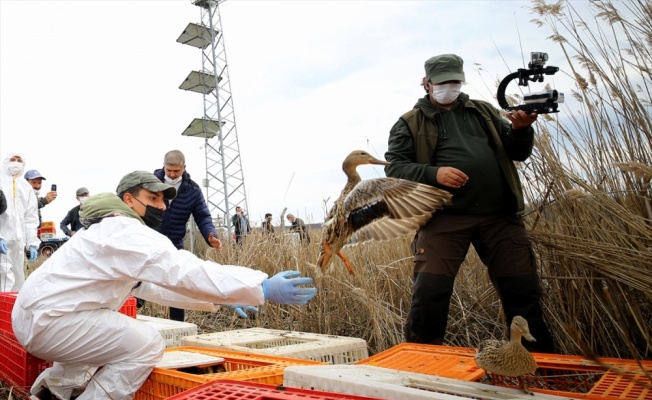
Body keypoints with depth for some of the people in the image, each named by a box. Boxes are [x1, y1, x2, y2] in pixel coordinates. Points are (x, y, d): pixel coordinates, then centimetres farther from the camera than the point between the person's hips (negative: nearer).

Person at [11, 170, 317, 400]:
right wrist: (262, 289, -33)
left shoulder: (115, 232, 14)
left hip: (38, 314, 10)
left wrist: (217, 300, 5)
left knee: (127, 337, 25)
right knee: (147, 343, -18)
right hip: (47, 319, -10)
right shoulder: (126, 233, -20)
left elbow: (154, 285, 12)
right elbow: (185, 272, -31)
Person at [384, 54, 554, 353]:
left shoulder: (484, 111, 23)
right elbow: (394, 166, 1)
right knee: (430, 291, -10)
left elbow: (517, 153, 20)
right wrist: (433, 173, -15)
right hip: (444, 217, -3)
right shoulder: (410, 123, 11)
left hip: (500, 214, 4)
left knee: (524, 289, 4)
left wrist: (520, 130, -3)